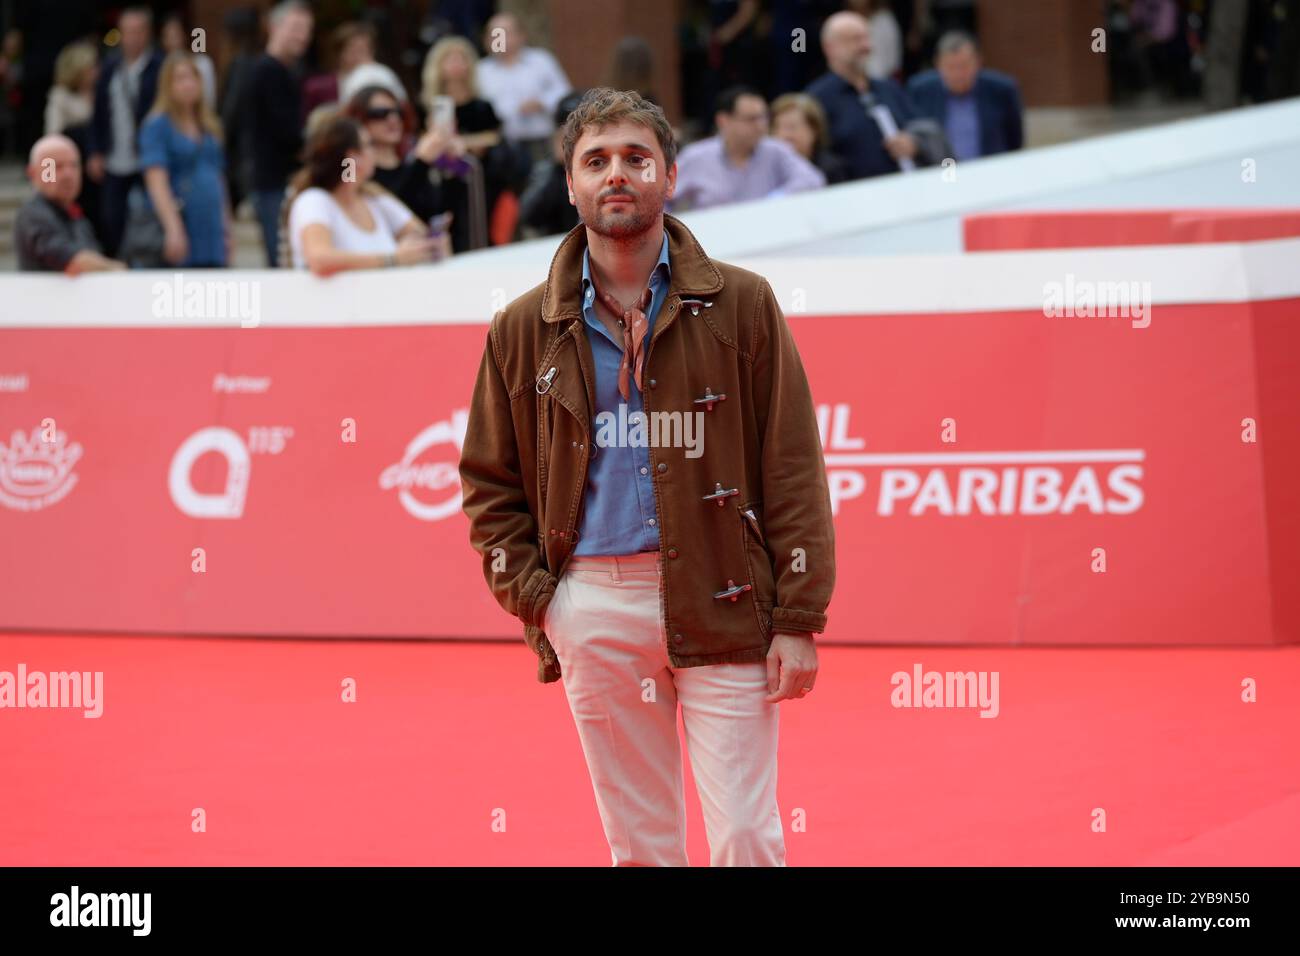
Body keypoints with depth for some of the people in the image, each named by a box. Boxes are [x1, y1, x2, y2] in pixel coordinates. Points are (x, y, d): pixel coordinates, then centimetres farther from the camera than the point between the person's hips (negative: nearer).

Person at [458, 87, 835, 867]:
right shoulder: (524, 331, 9)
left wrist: (798, 619, -7)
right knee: (640, 847, 8)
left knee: (746, 843, -6)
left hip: (722, 605, -2)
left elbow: (793, 469, 0)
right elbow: (489, 483, 15)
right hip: (593, 611, 2)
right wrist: (534, 598, 1)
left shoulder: (740, 305, 3)